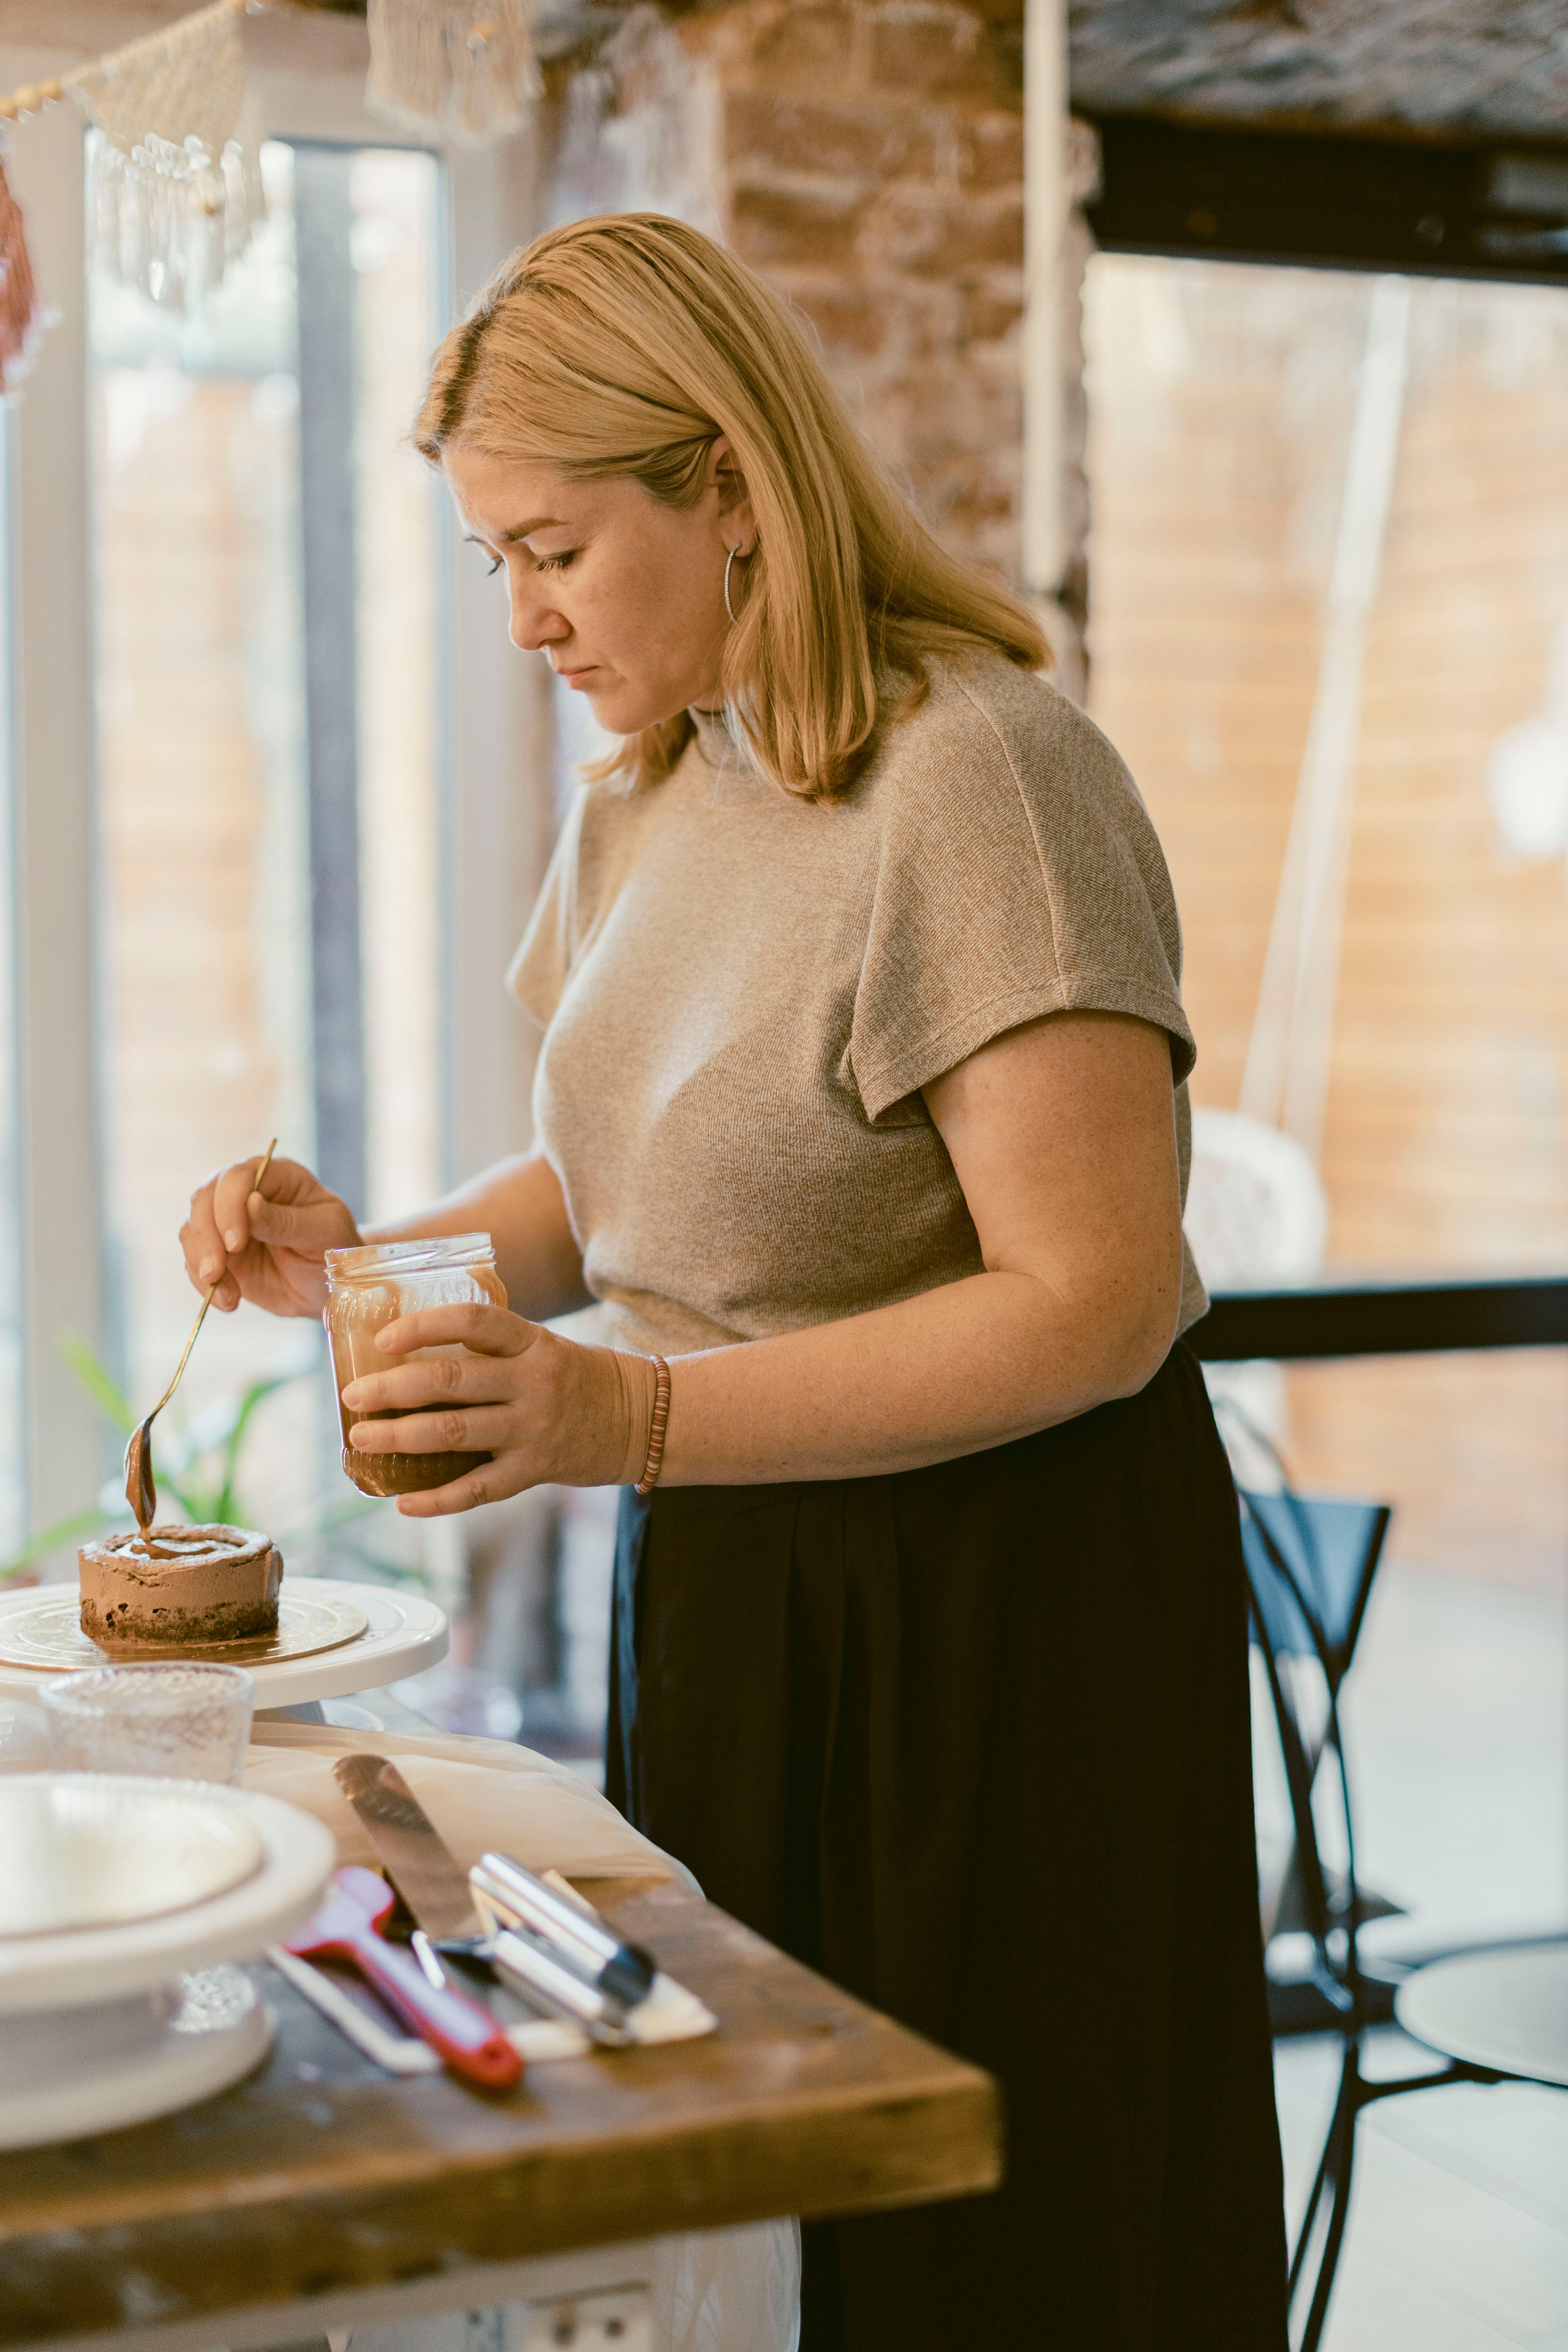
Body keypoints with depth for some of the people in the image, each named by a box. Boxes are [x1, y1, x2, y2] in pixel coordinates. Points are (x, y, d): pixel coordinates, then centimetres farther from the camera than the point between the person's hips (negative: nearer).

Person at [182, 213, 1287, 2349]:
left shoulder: (977, 775, -18)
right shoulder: (643, 796, 9)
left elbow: (1093, 1298, -22)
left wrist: (634, 1417, -27)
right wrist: (366, 1258, 0)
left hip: (999, 1613, -7)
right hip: (729, 1595, 8)